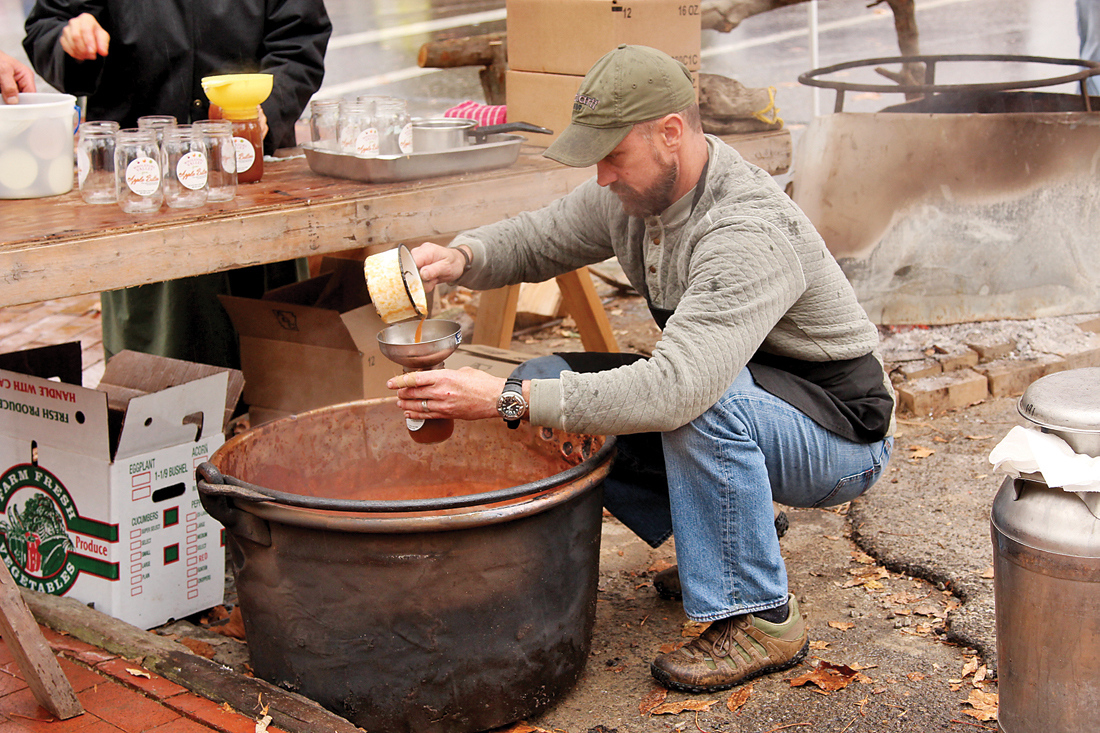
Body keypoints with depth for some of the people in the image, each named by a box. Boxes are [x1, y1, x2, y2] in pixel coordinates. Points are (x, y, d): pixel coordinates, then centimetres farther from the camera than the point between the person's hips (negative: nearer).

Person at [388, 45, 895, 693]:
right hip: (732, 418, 8)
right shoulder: (634, 192, -6)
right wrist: (461, 257, -15)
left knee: (700, 402, -38)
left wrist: (508, 398, -42)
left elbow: (674, 388, -44)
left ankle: (760, 616, -18)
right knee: (552, 383, -3)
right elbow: (537, 239, 9)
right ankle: (734, 537, 9)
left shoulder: (751, 233, -33)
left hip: (841, 439, -8)